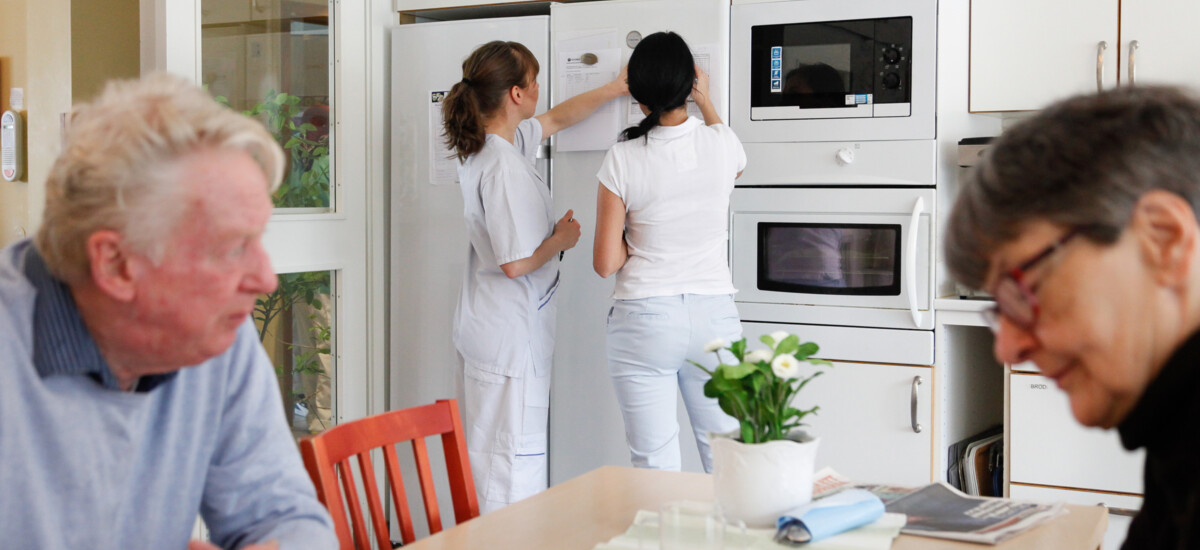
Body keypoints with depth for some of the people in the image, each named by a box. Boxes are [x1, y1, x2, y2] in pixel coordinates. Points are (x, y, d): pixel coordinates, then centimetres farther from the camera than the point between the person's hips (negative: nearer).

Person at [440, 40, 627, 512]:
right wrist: (560, 240, -6)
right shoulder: (504, 168, -23)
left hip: (487, 330, 10)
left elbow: (556, 119, 23)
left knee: (489, 456, 17)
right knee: (513, 472, -3)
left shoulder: (488, 145, 7)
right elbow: (516, 263, -24)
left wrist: (616, 89, 25)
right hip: (511, 336, -10)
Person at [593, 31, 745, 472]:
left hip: (644, 322, -2)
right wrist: (705, 102, 35)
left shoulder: (623, 160, -10)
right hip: (714, 316, 2)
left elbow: (606, 262, -7)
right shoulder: (722, 143, -4)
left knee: (654, 465, 4)